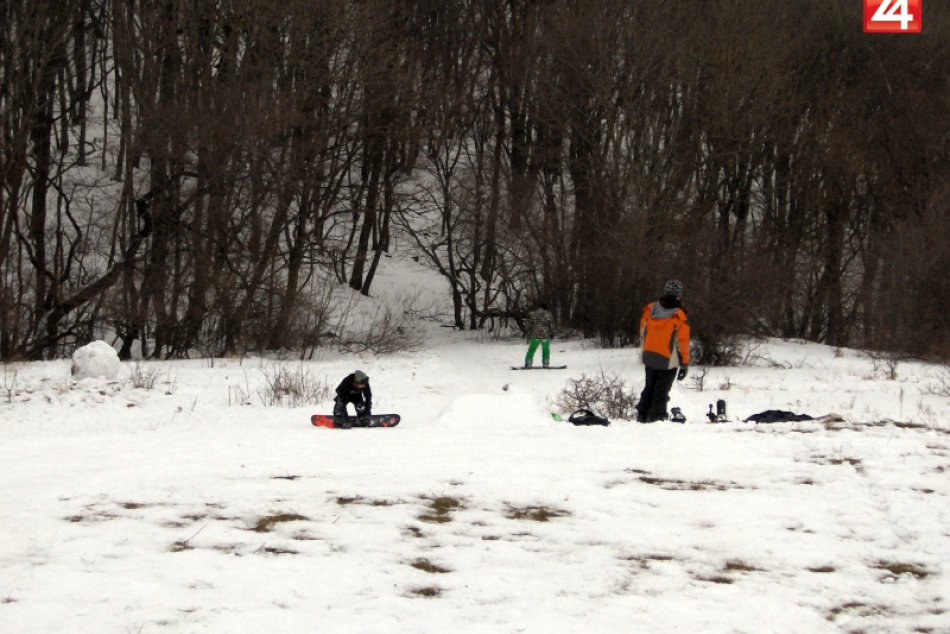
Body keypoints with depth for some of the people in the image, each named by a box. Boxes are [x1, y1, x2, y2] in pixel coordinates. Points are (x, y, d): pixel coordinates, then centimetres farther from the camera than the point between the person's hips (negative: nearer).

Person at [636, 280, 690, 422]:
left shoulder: (650, 309, -2)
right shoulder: (678, 317, -18)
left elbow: (643, 332, 8)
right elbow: (683, 341, -15)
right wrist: (685, 363, -7)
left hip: (649, 356, 5)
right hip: (668, 361, -5)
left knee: (650, 387, 20)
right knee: (661, 391, 6)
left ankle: (642, 415, 23)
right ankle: (656, 417, 6)